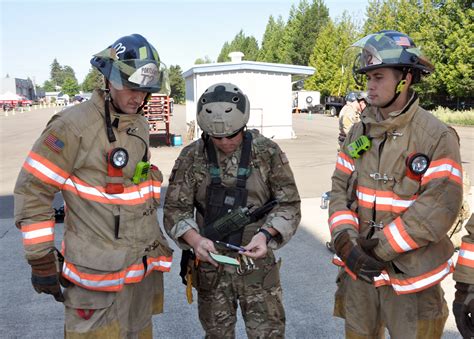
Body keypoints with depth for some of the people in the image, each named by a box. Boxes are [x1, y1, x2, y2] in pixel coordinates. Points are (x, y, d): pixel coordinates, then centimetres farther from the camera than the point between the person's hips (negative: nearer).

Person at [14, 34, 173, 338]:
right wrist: (41, 261, -11)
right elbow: (32, 191, -13)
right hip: (99, 275, -7)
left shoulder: (140, 126, 8)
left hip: (144, 267, 7)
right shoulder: (74, 125, -16)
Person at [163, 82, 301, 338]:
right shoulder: (192, 157, -3)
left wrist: (266, 234, -19)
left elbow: (289, 203, -2)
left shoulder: (268, 152, -5)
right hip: (210, 264, 1)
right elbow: (175, 209, -2)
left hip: (257, 264, -1)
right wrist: (195, 239, -21)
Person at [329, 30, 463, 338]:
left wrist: (379, 249, -18)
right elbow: (340, 189, 2)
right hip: (358, 268, 5)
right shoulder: (358, 132, 3)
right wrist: (345, 240, -13)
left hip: (411, 275, -4)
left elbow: (440, 207, -18)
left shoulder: (437, 136, -12)